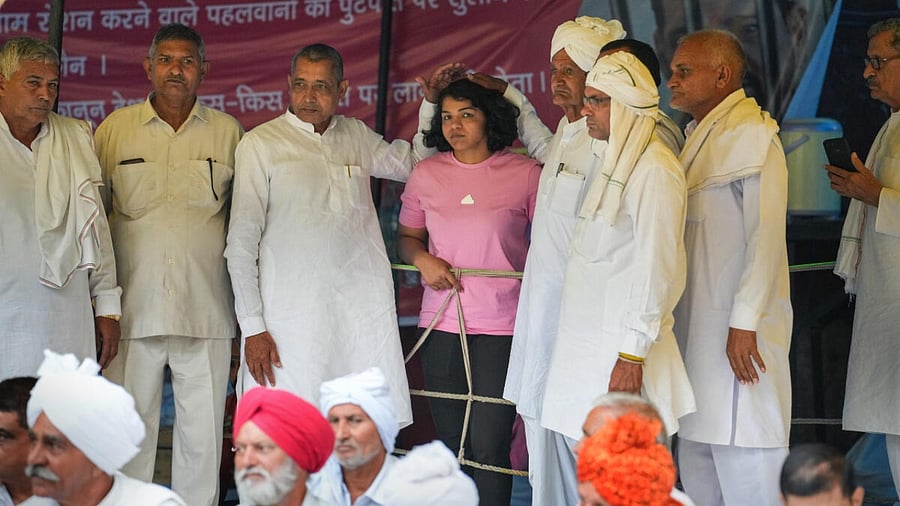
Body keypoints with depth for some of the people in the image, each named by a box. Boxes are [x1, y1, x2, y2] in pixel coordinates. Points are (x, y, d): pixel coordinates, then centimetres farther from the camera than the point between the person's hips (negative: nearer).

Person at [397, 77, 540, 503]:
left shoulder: (525, 173, -2)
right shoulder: (426, 174, 7)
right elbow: (406, 236, 18)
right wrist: (422, 259, -3)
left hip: (502, 326, -4)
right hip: (441, 324, 4)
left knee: (488, 445, -9)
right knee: (451, 444, 11)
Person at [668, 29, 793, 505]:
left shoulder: (751, 135, -10)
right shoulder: (697, 137, 19)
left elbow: (766, 234, -17)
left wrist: (745, 323, -20)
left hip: (737, 330, -9)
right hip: (694, 327, 9)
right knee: (697, 464, 11)